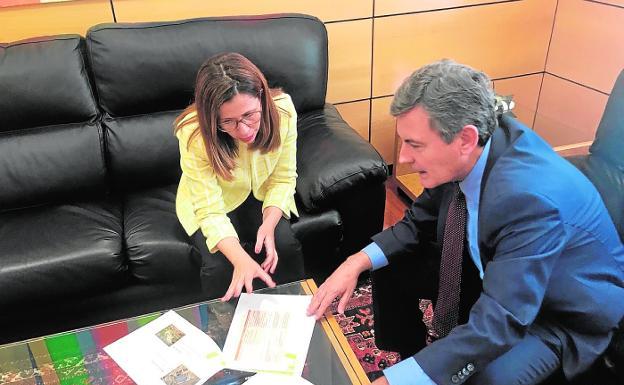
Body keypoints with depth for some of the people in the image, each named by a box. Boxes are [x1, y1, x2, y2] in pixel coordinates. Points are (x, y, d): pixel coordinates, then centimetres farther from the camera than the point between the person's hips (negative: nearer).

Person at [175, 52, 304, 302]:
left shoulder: (283, 110, -26)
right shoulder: (194, 134, -33)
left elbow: (283, 178, -14)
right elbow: (210, 210, -31)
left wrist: (269, 225, -29)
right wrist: (242, 260, -46)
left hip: (261, 196, 2)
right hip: (212, 203, -1)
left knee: (286, 248, -20)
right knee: (220, 265, -23)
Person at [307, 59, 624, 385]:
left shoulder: (529, 198, -38)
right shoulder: (466, 156, -17)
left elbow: (497, 324, -38)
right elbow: (420, 222, -3)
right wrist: (358, 262, -18)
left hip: (561, 313, -6)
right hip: (491, 265, 6)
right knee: (391, 268, 0)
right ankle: (412, 357, 24)